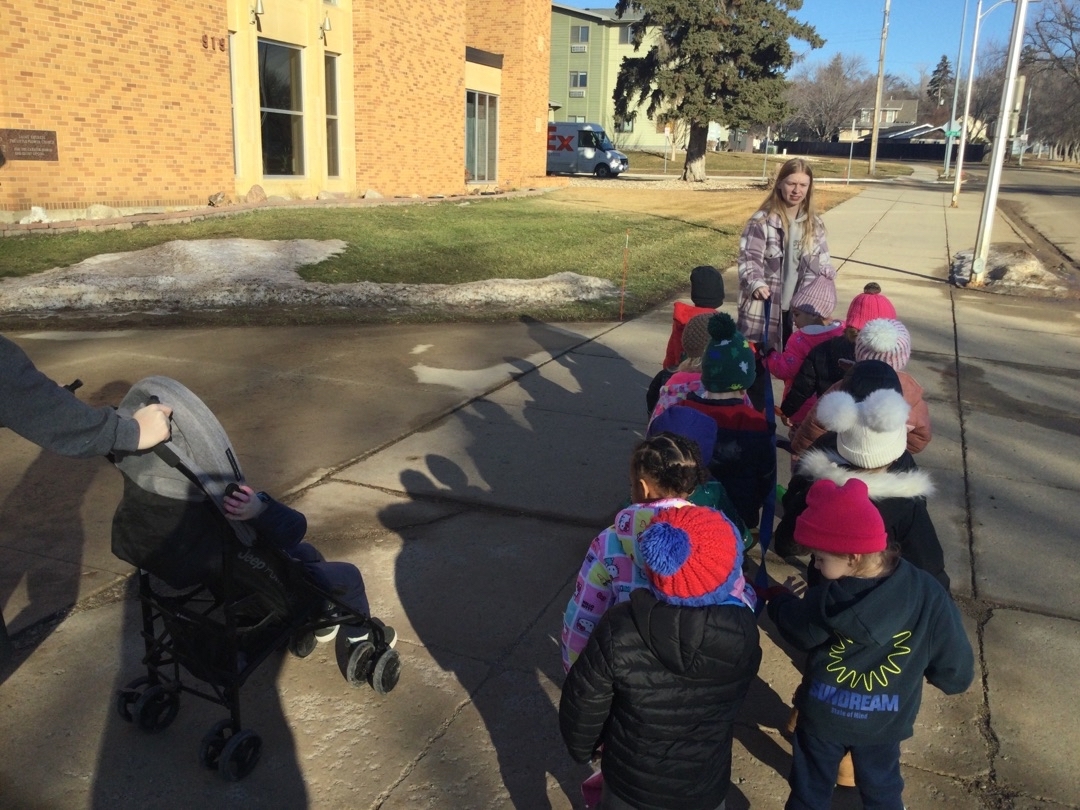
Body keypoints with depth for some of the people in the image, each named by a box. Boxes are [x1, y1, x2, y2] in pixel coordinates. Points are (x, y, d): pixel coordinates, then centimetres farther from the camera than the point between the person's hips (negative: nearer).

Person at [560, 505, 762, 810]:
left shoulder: (619, 631, -31)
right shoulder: (743, 634, -27)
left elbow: (583, 706, -16)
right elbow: (735, 698, -5)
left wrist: (583, 749, 6)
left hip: (630, 784, -1)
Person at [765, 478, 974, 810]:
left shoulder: (823, 603, -31)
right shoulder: (929, 596, -30)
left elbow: (794, 628, -8)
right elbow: (955, 671, -18)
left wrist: (783, 599, 14)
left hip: (822, 716, -1)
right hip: (884, 722, 2)